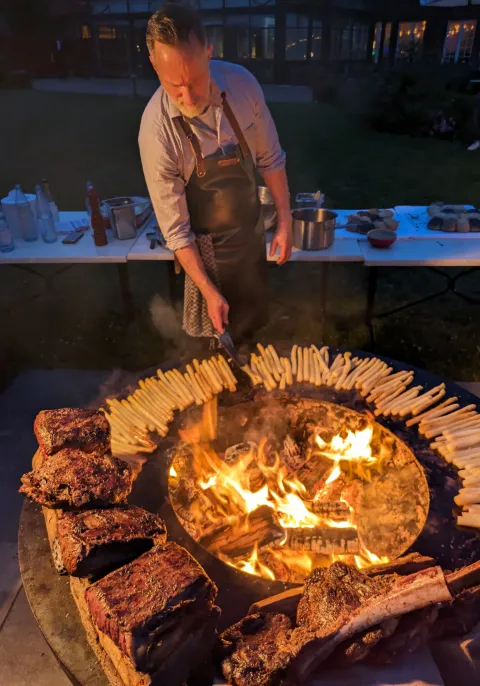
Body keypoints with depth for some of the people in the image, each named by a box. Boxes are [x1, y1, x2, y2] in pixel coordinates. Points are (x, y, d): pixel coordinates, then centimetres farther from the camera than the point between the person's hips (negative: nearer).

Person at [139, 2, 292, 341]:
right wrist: (209, 292, -19)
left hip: (253, 232, 4)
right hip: (210, 248, -3)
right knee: (218, 337, 15)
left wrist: (285, 221, -2)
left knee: (255, 323, 23)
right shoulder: (157, 131, -28)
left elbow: (270, 158, -2)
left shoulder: (242, 83, -17)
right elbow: (175, 228, -21)